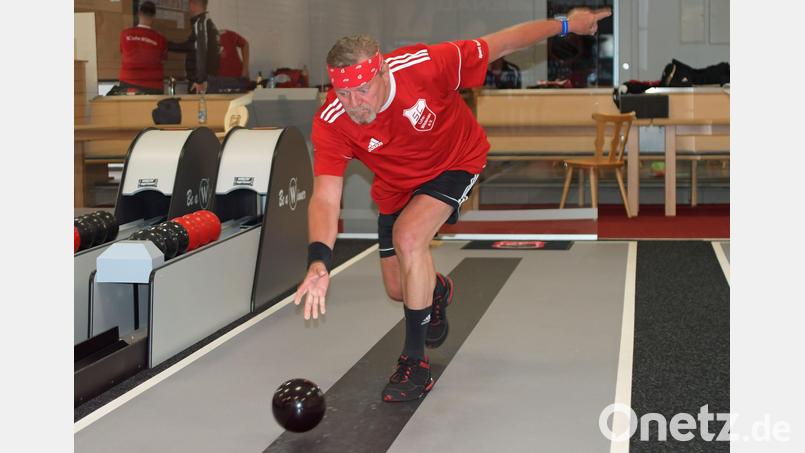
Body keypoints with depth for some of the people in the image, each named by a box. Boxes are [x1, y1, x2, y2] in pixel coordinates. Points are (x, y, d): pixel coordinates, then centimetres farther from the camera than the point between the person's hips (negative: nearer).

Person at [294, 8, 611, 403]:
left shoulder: (425, 65, -35)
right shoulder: (331, 124, -31)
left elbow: (499, 45, -20)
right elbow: (325, 199, -35)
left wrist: (565, 25, -10)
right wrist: (319, 262, -53)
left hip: (455, 162, -3)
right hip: (397, 187, 3)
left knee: (408, 236, -29)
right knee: (398, 289, 7)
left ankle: (415, 363, -13)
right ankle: (437, 289, 49)